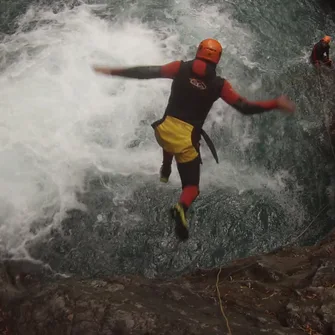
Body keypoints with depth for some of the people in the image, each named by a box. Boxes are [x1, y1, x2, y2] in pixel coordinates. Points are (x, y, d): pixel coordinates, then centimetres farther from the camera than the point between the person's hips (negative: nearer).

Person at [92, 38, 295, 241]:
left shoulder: (181, 68, 0)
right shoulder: (219, 84, -1)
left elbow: (146, 72, -4)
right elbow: (245, 108, -2)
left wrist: (112, 71, 3)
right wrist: (276, 104, 9)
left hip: (164, 131, 3)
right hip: (187, 140, -3)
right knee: (191, 186, 4)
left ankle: (165, 172, 40)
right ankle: (181, 208, -28)